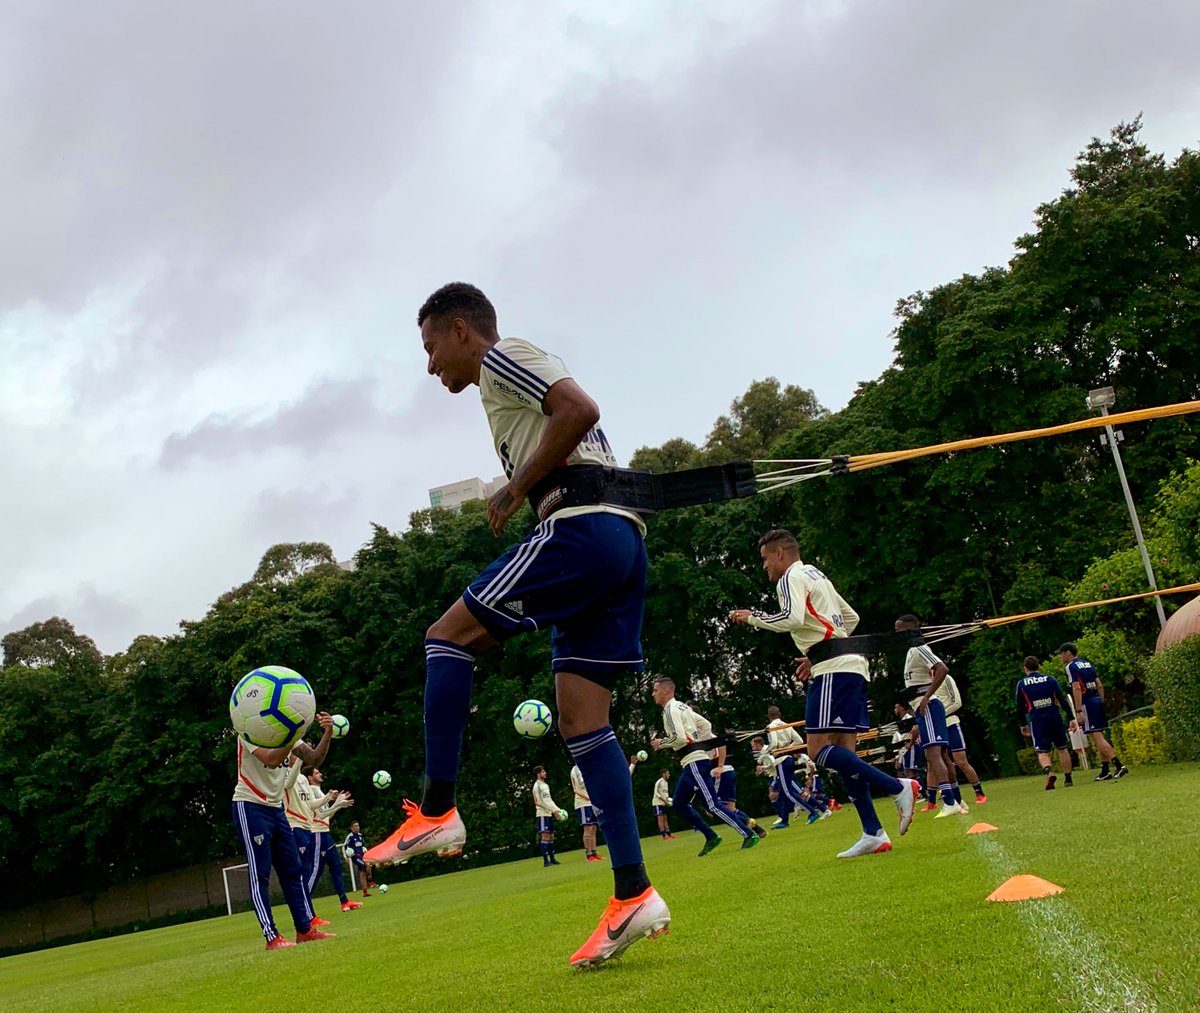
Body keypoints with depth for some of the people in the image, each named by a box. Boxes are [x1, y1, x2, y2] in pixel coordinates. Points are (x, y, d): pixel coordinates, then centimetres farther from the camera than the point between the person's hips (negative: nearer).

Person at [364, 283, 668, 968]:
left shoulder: (502, 357, 3)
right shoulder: (517, 379, 32)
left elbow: (580, 408, -14)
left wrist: (516, 488, -8)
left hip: (582, 526, -9)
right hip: (624, 542, 9)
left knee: (449, 635, -4)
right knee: (582, 718, 3)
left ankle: (437, 811, -6)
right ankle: (635, 897, -3)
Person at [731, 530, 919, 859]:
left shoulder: (791, 577, -2)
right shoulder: (816, 575, 26)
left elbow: (794, 618, -20)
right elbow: (851, 618, 31)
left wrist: (753, 617, -6)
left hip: (834, 670, -10)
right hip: (853, 665, 10)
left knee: (819, 749, -14)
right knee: (843, 751, 5)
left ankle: (898, 788, -20)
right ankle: (874, 834, -2)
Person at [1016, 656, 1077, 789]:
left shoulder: (1021, 684, 2)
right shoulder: (1050, 679, 3)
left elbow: (1020, 707, 6)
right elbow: (1062, 700, -1)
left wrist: (1023, 725, 18)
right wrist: (1071, 718, 1)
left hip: (1037, 721, -1)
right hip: (1055, 718, 1)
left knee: (1042, 752, 0)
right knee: (1062, 748, 16)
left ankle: (1049, 772, -27)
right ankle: (1068, 778, 16)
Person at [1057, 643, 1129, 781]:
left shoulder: (1071, 667, -8)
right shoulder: (1087, 663, 18)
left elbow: (1077, 688, -17)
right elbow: (1100, 685, 18)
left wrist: (1078, 711, -19)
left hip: (1087, 704, -9)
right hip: (1097, 700, 9)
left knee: (1097, 738, -10)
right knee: (1098, 738, 12)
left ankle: (1119, 765, -18)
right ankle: (1105, 771, 14)